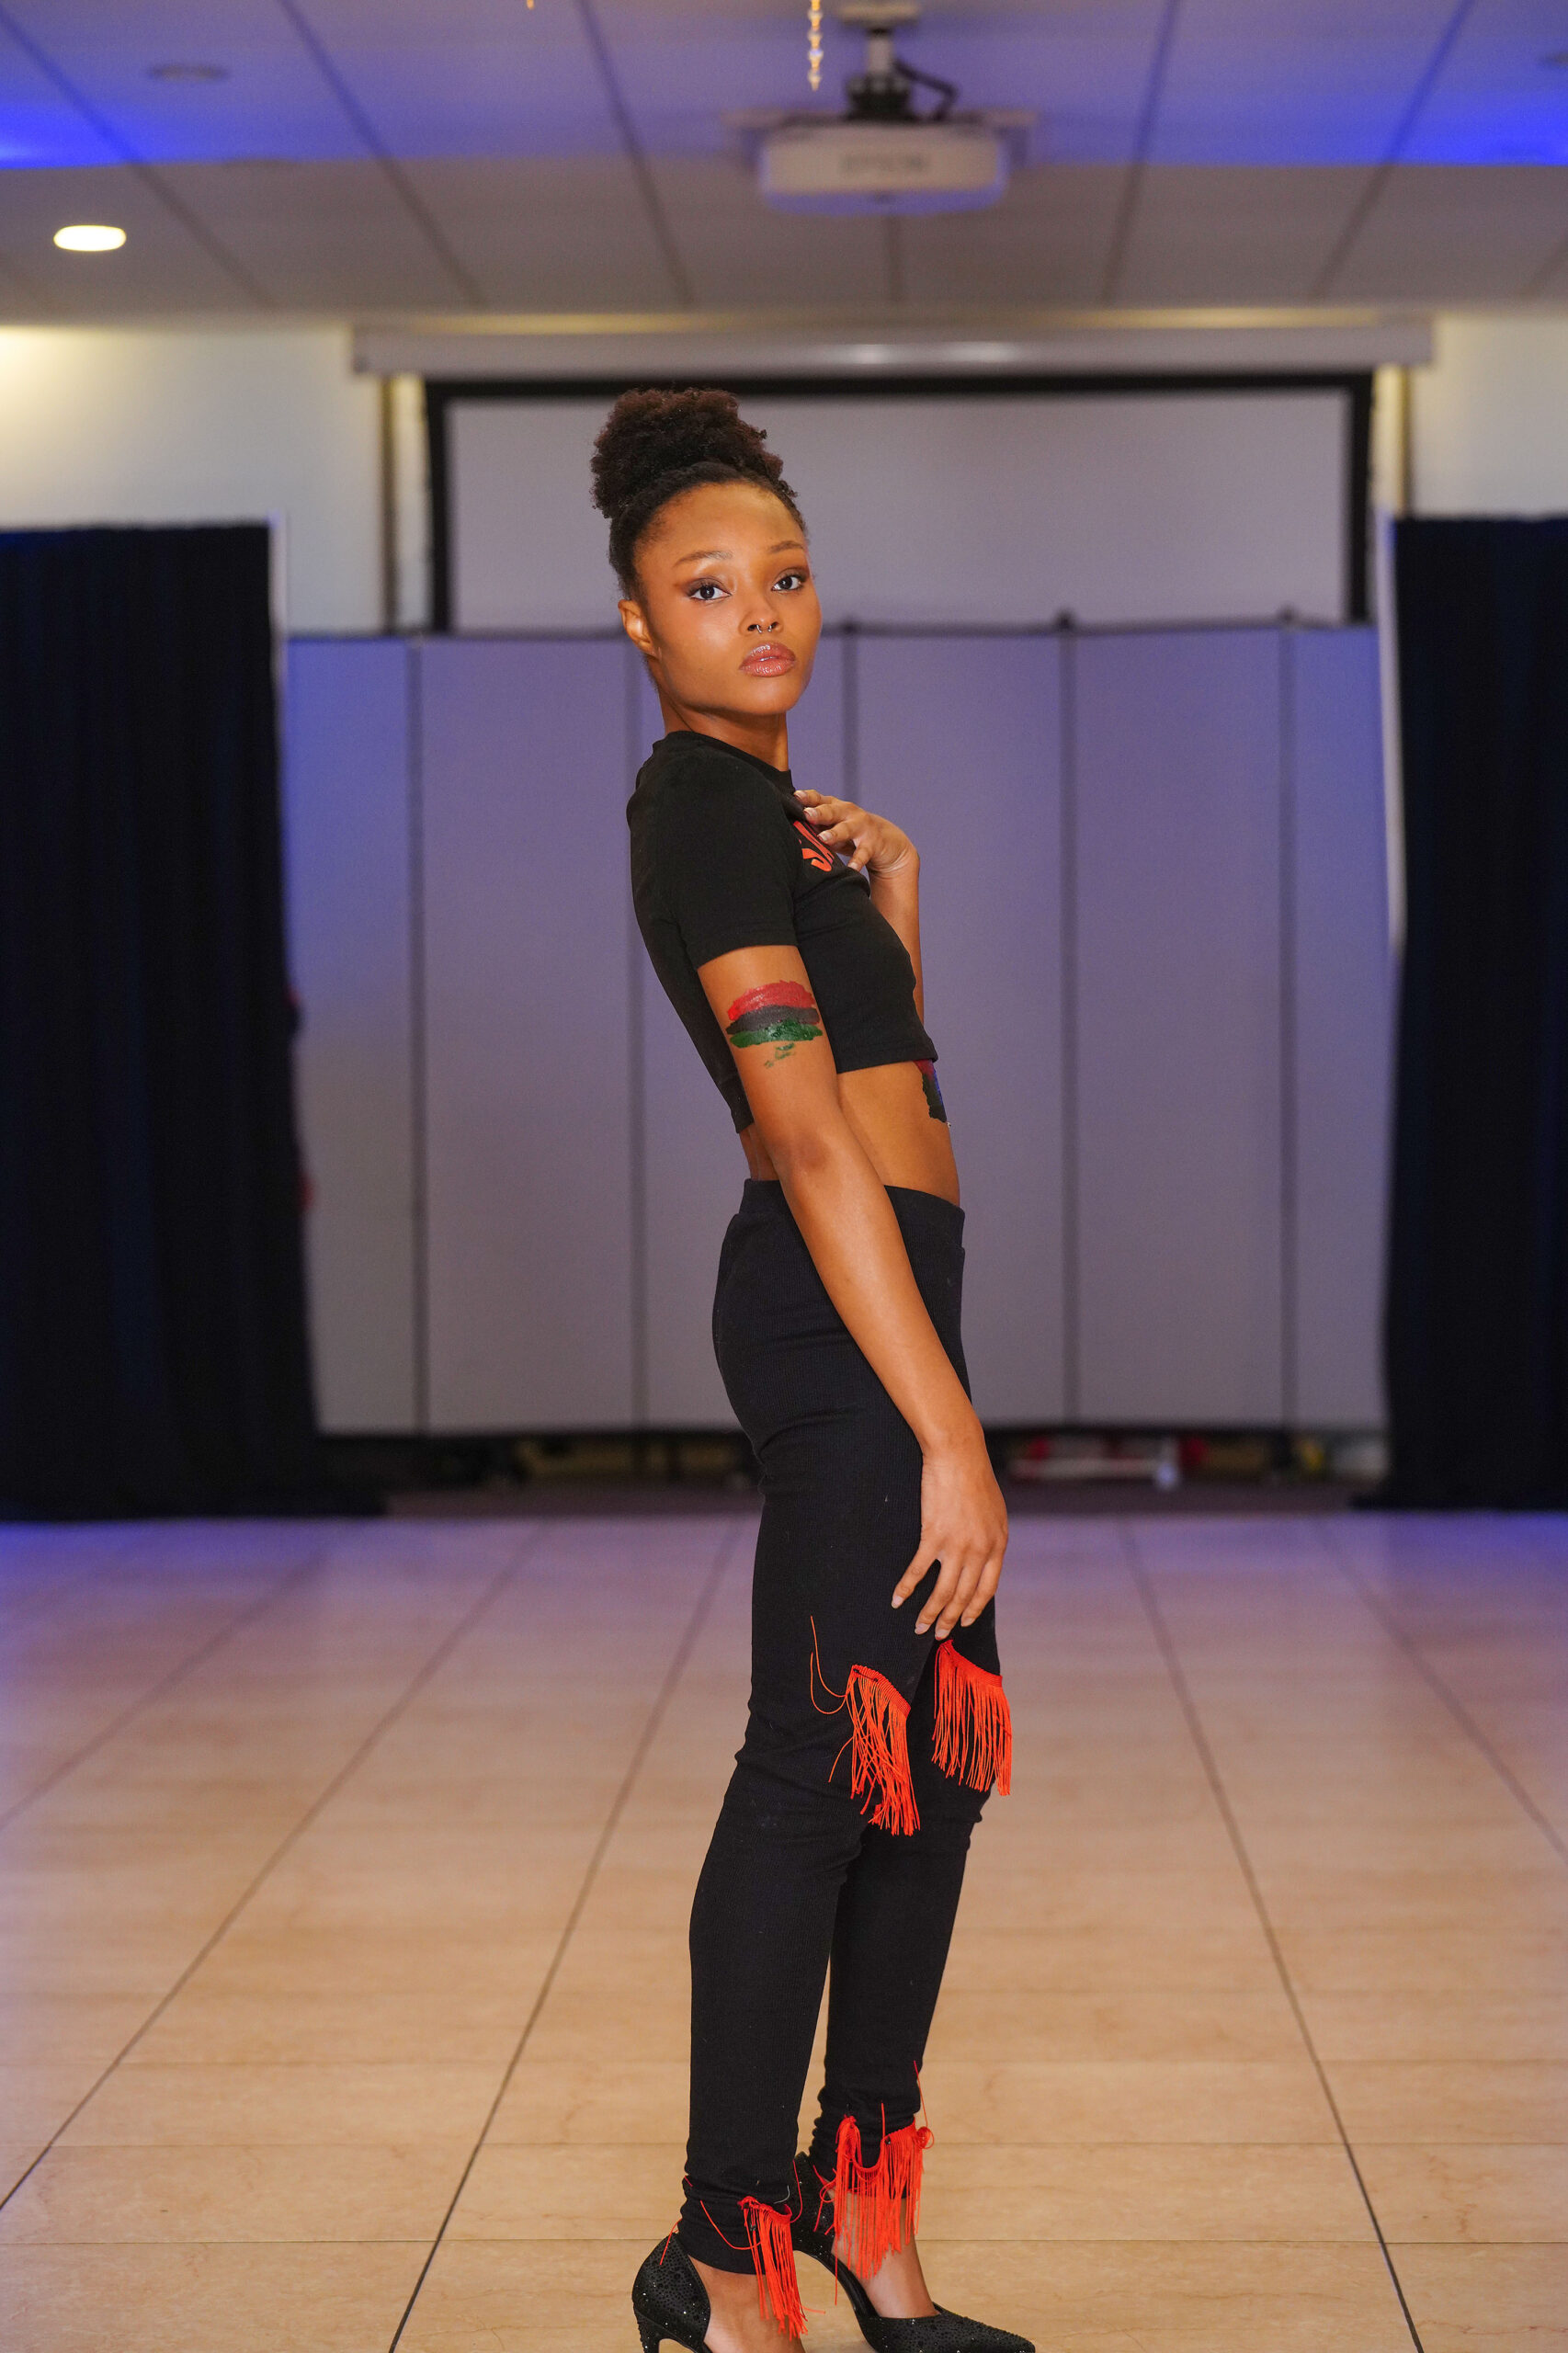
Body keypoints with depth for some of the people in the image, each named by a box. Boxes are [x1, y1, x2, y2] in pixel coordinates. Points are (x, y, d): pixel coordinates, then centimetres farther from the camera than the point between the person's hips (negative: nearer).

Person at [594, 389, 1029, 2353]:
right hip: (838, 1306, -10)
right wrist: (948, 1429, -24)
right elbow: (806, 1129, -21)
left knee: (935, 1744, 14)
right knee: (827, 1758, -8)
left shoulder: (762, 803, 18)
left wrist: (892, 912, 8)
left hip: (866, 1290, 10)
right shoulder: (706, 802, -13)